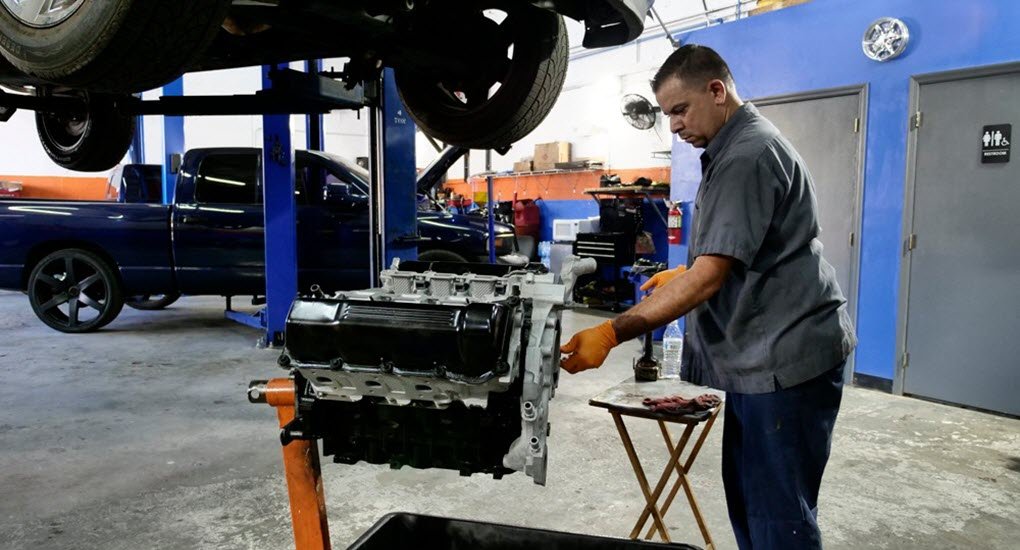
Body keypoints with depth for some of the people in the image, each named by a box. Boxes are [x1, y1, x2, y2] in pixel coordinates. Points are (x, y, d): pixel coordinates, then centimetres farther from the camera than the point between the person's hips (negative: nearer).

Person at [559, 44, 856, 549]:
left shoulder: (747, 156, -17)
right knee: (746, 498, 17)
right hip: (760, 355, 10)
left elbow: (710, 277, -24)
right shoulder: (733, 149, 17)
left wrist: (612, 333, -26)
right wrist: (683, 275, 17)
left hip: (785, 355, -10)